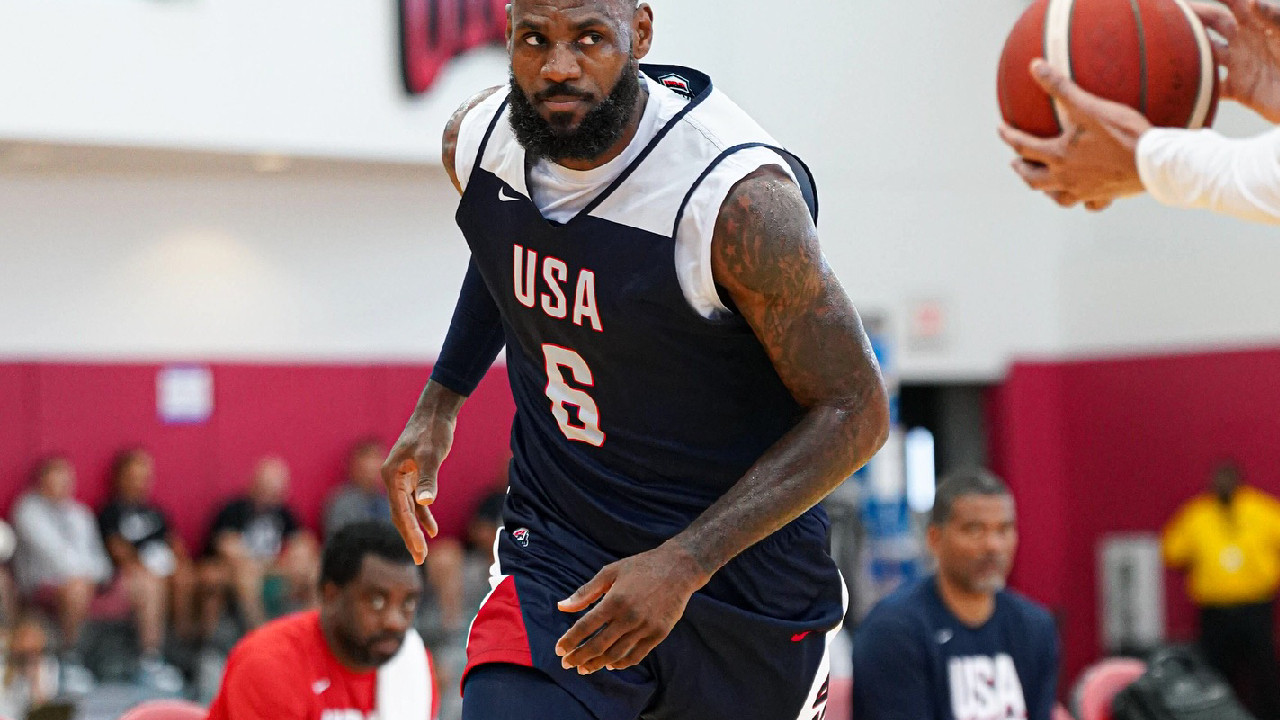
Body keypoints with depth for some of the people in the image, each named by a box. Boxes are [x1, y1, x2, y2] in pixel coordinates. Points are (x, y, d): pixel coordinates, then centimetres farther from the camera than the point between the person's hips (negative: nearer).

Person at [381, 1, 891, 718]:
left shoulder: (739, 195, -25)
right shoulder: (477, 140, -6)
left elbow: (854, 410, -21)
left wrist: (682, 565, -28)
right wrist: (441, 400, 10)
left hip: (740, 562, -3)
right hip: (558, 554, 3)